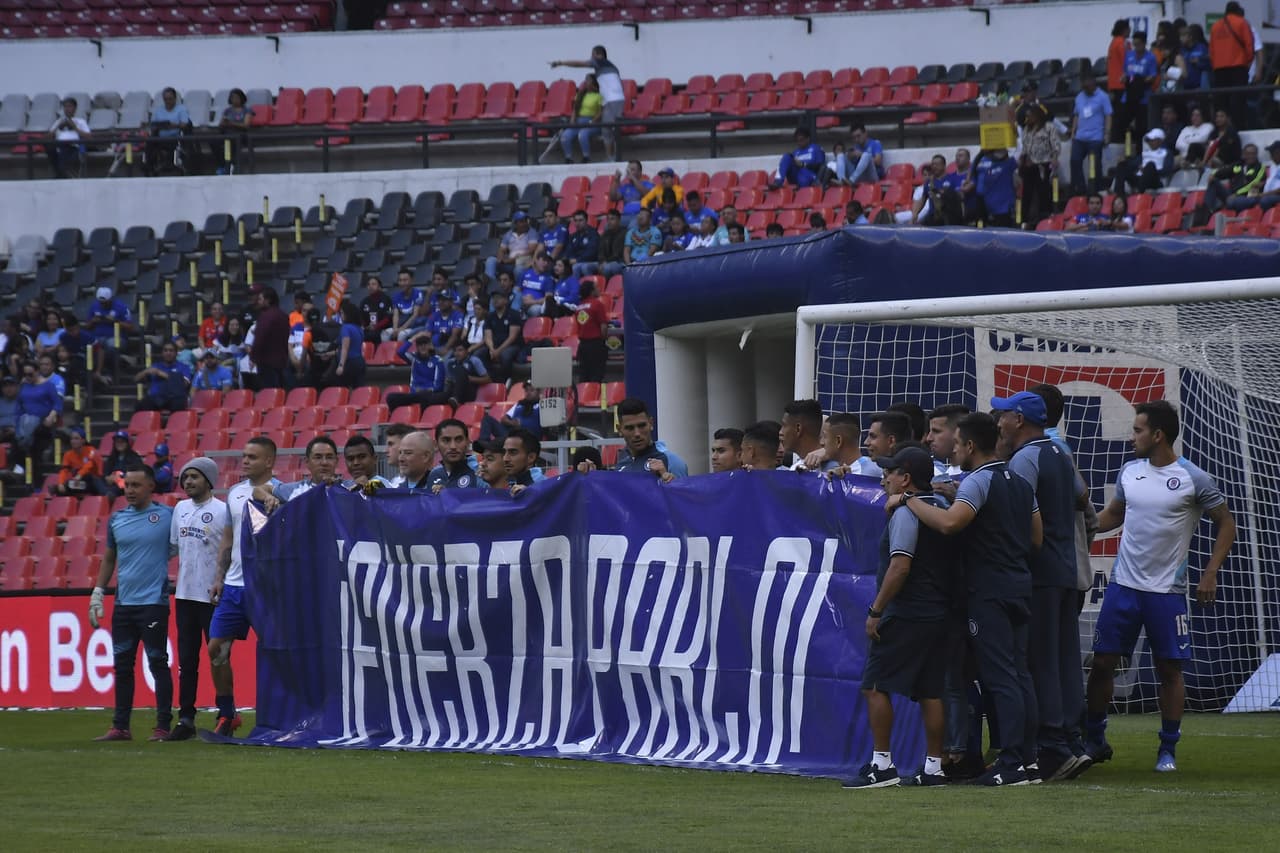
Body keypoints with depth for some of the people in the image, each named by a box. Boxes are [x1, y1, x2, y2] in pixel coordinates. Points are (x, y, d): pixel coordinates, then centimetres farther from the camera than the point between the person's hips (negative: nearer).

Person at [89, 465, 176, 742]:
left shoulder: (167, 516, -3)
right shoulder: (116, 519, 10)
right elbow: (109, 558, 17)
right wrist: (98, 593, 12)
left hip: (153, 603, -5)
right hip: (123, 603, 5)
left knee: (157, 663, -3)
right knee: (122, 665, 8)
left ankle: (163, 726, 2)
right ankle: (120, 726, 13)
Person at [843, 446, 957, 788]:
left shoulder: (905, 513, -11)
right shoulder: (941, 510, 15)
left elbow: (900, 566, -20)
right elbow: (951, 564, 21)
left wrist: (876, 611, -17)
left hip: (904, 617, -9)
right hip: (938, 616, 9)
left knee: (875, 686, -5)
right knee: (930, 692, 8)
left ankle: (881, 764, -9)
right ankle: (934, 767, 6)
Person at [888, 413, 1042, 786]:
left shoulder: (978, 481, -12)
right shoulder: (1020, 483, 15)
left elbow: (949, 522, -29)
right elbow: (1037, 538, 18)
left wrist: (907, 501, -19)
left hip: (989, 591, -9)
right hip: (1019, 585, 9)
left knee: (999, 676, -9)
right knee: (1018, 674, 11)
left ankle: (1011, 762, -12)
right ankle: (1027, 754, 11)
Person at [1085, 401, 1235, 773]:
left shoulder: (1193, 479, -8)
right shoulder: (1129, 472, 6)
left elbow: (1226, 524, 0)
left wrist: (1210, 574, -6)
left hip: (1167, 591, -4)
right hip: (1123, 587, 4)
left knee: (1169, 669, 2)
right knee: (1102, 662, 2)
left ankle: (1168, 749, 12)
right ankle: (1094, 739, 15)